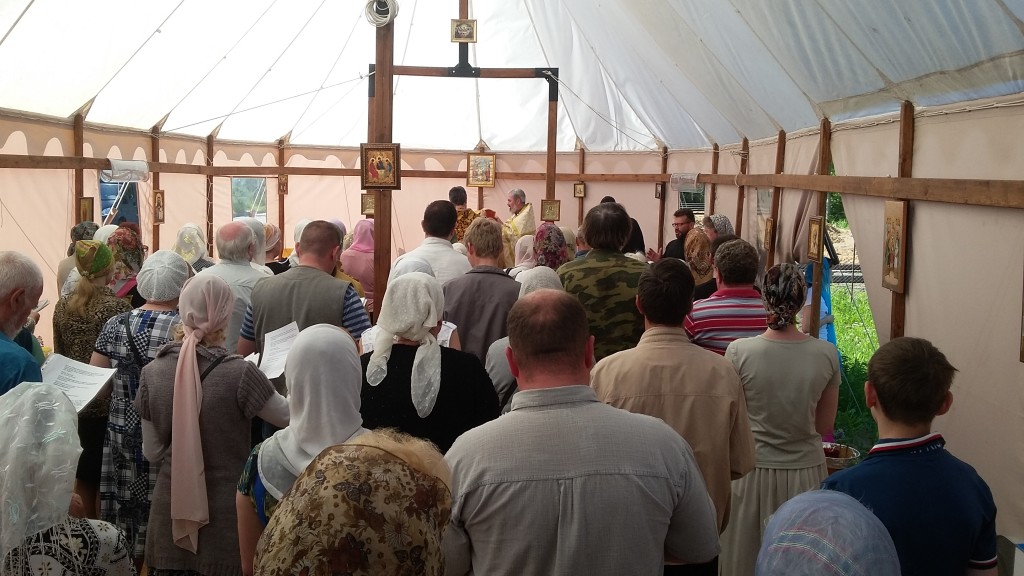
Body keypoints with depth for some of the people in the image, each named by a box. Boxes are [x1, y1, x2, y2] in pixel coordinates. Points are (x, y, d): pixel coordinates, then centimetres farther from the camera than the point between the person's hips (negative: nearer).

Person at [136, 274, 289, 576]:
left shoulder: (152, 372, -5)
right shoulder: (240, 373, -18)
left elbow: (152, 453, 1)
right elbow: (290, 416, -5)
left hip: (171, 515, 3)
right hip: (226, 517, -3)